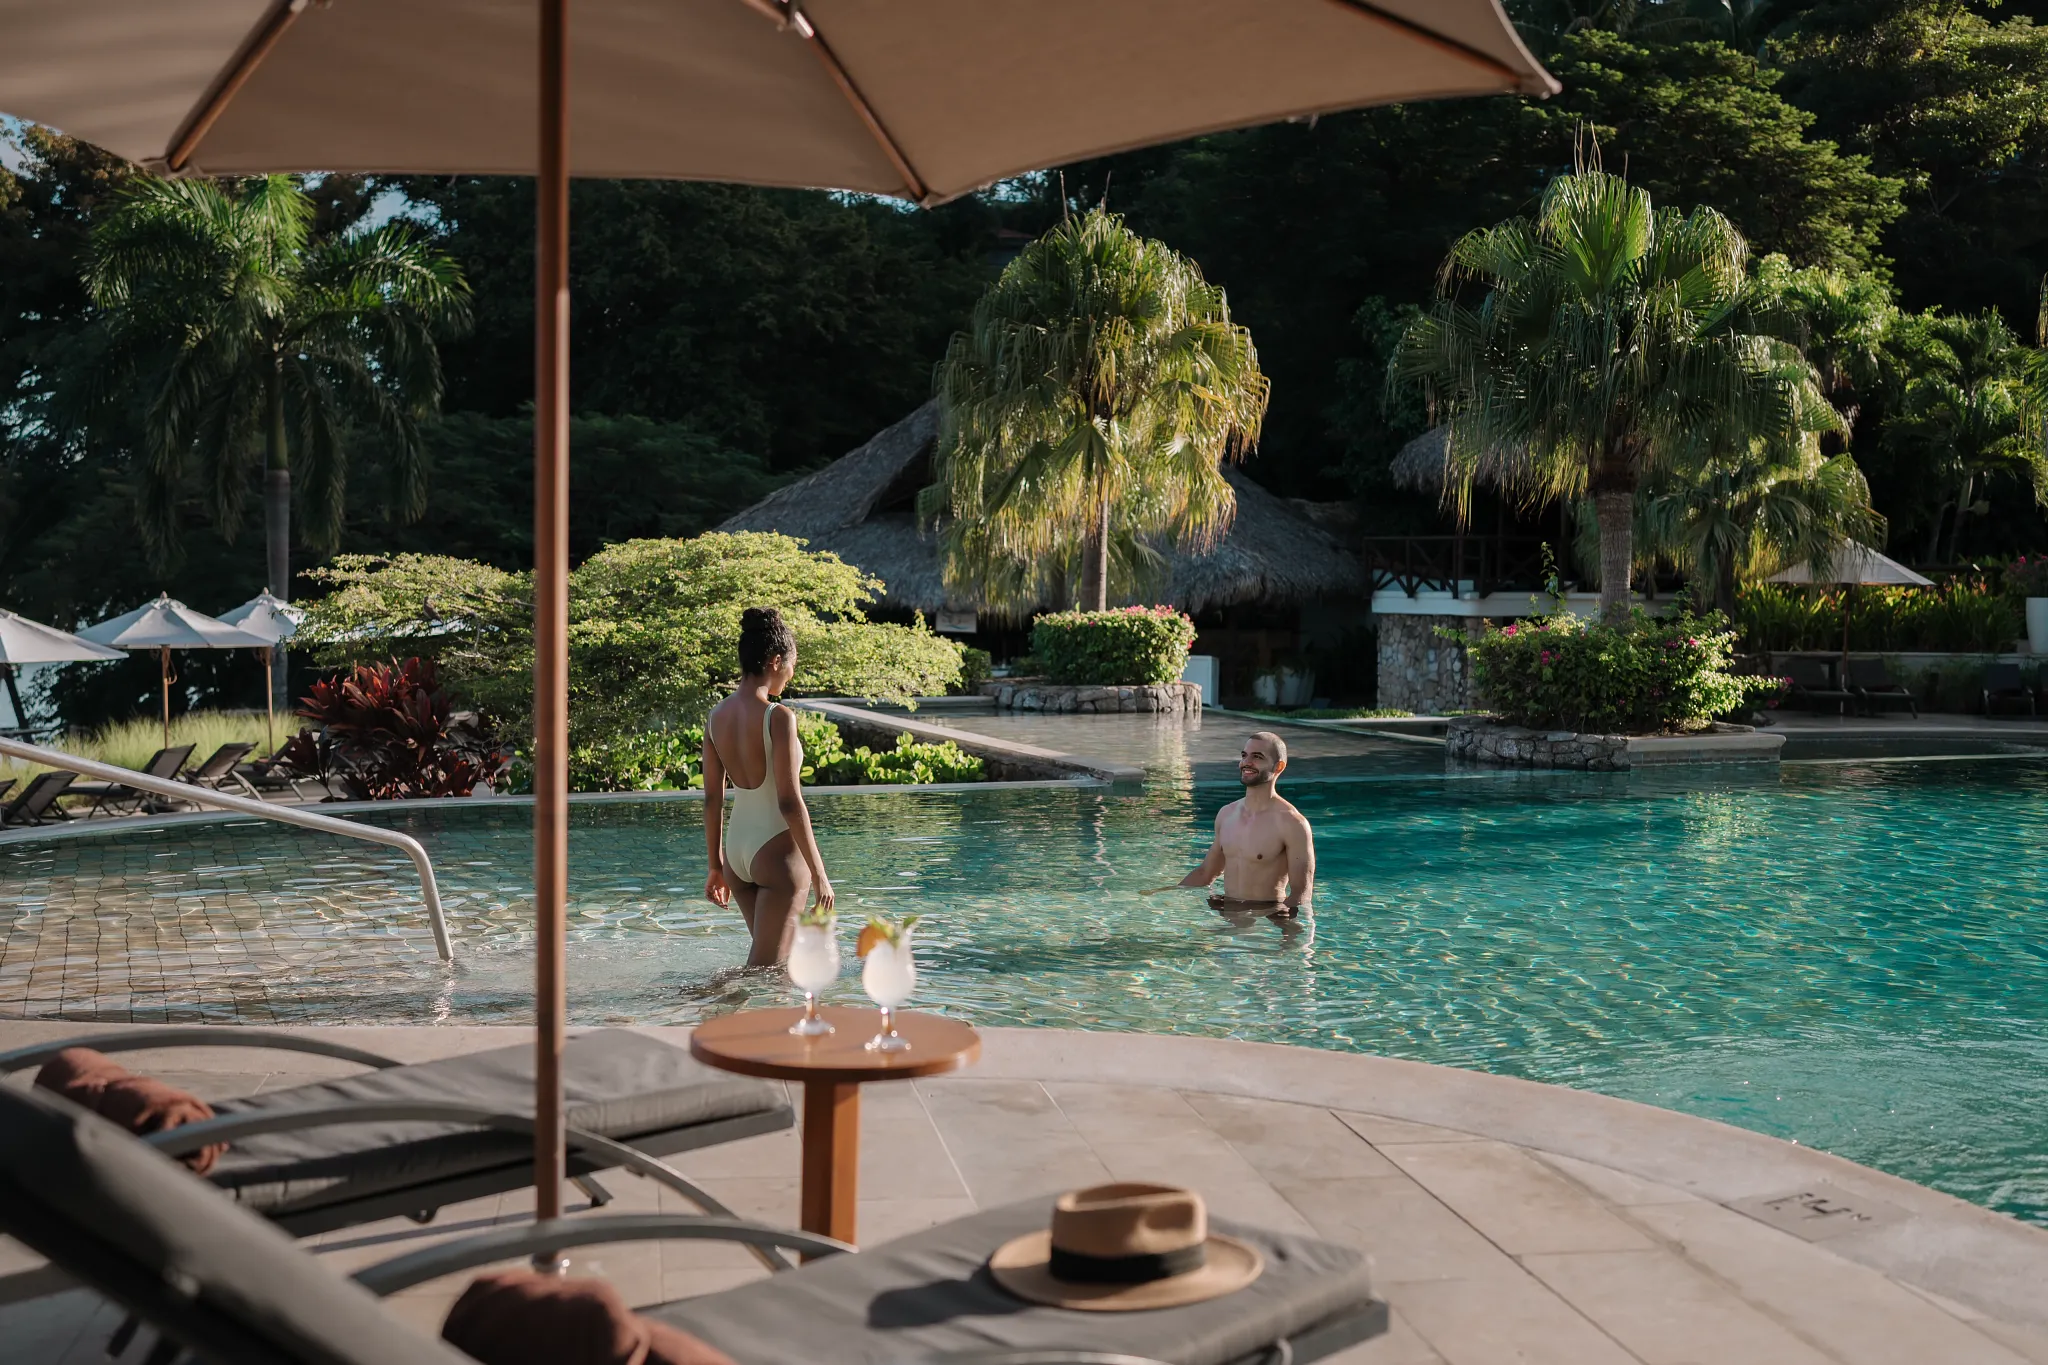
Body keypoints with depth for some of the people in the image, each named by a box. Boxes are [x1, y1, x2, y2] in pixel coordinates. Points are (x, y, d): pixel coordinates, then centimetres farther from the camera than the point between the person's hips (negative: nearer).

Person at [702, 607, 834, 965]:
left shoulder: (717, 716, 3)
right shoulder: (778, 717, -17)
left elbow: (712, 800, 8)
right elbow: (790, 802, -20)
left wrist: (717, 866, 18)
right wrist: (818, 872, -14)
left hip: (736, 851, 8)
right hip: (778, 851, -7)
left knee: (786, 955, 23)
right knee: (765, 967, 0)